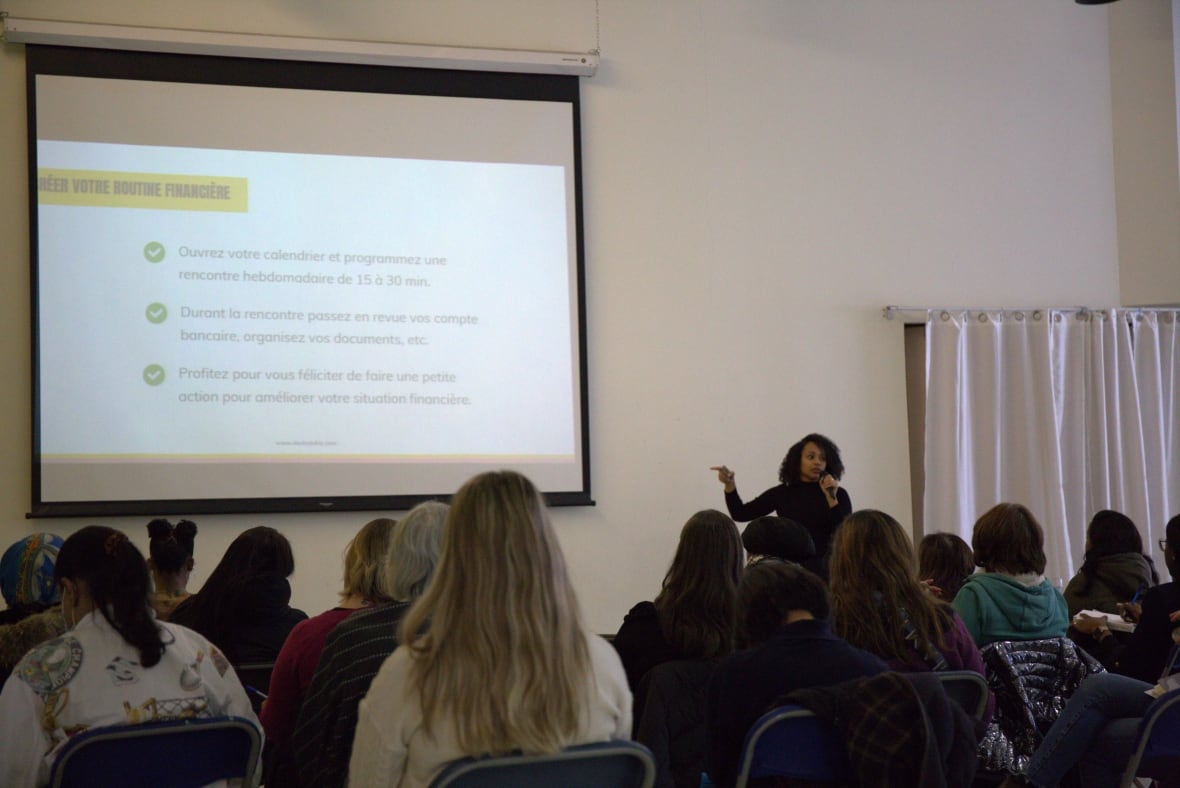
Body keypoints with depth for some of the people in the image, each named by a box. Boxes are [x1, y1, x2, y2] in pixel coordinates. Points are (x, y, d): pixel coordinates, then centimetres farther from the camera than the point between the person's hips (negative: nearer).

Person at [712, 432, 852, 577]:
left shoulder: (839, 495, 3)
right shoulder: (782, 493, 7)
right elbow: (741, 514, 6)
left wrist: (831, 498, -16)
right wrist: (730, 485, -9)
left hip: (823, 570, -1)